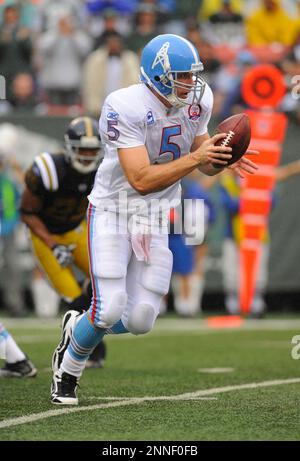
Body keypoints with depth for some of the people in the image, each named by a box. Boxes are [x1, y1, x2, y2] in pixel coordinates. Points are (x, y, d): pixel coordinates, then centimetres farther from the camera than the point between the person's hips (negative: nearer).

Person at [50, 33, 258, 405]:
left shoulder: (198, 101, -3)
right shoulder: (125, 107, -23)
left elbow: (203, 163, 10)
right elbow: (141, 180, -27)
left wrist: (222, 159, -13)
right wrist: (196, 157, -32)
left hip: (160, 218, 6)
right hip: (114, 211, -5)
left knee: (140, 321, -1)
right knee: (109, 310, -13)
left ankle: (80, 328, 31)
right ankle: (67, 373, 16)